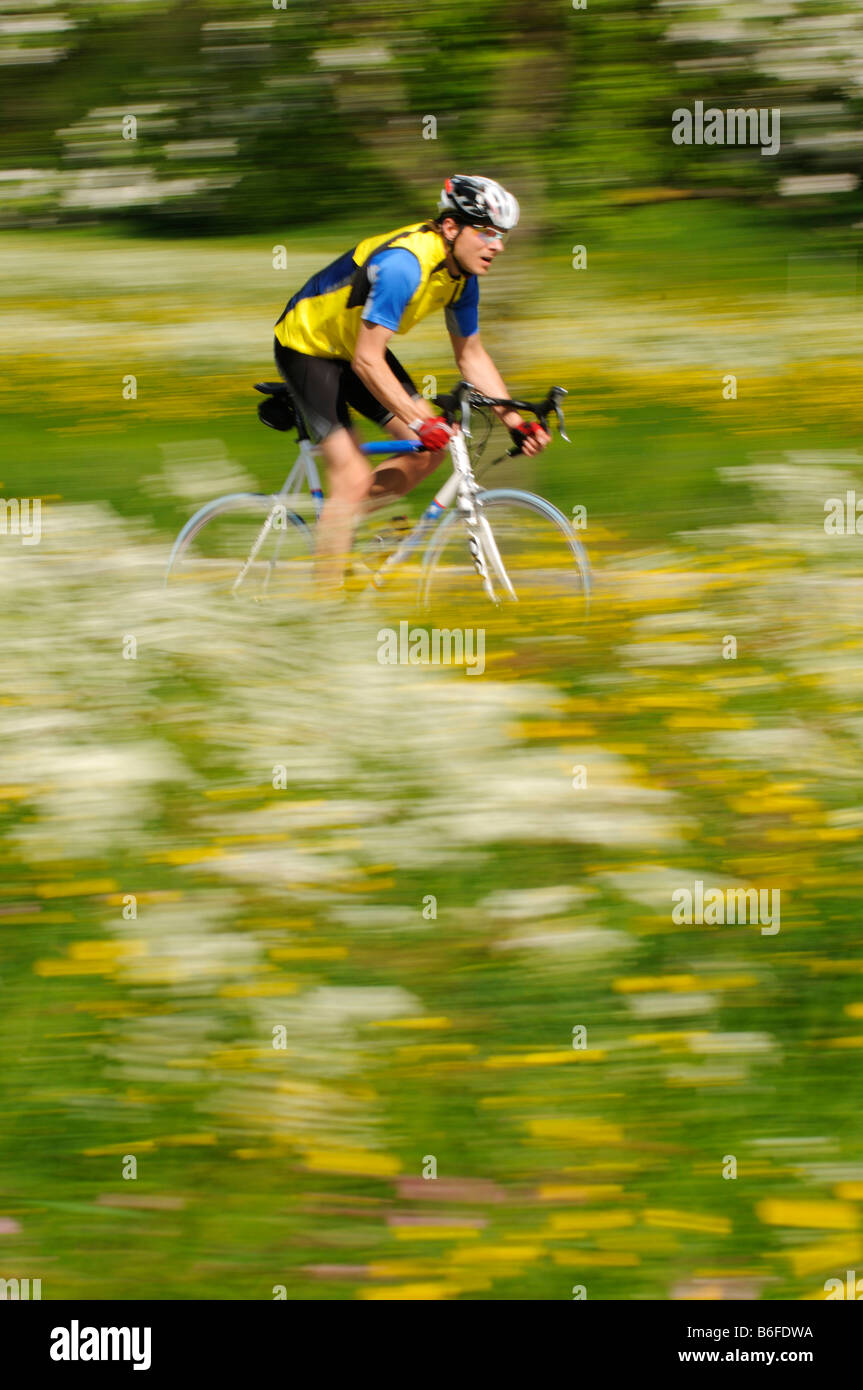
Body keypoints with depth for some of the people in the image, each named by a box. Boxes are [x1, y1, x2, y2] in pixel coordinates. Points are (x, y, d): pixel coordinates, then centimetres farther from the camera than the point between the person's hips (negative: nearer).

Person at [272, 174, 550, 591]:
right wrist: (419, 423, -39)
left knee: (429, 452, -2)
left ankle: (336, 524, 11)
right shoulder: (404, 264, -34)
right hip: (307, 348, -8)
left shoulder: (462, 275, -7)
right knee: (353, 478, -16)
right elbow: (367, 362, -35)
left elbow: (472, 357, 4)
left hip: (353, 345, 8)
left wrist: (517, 422, -5)